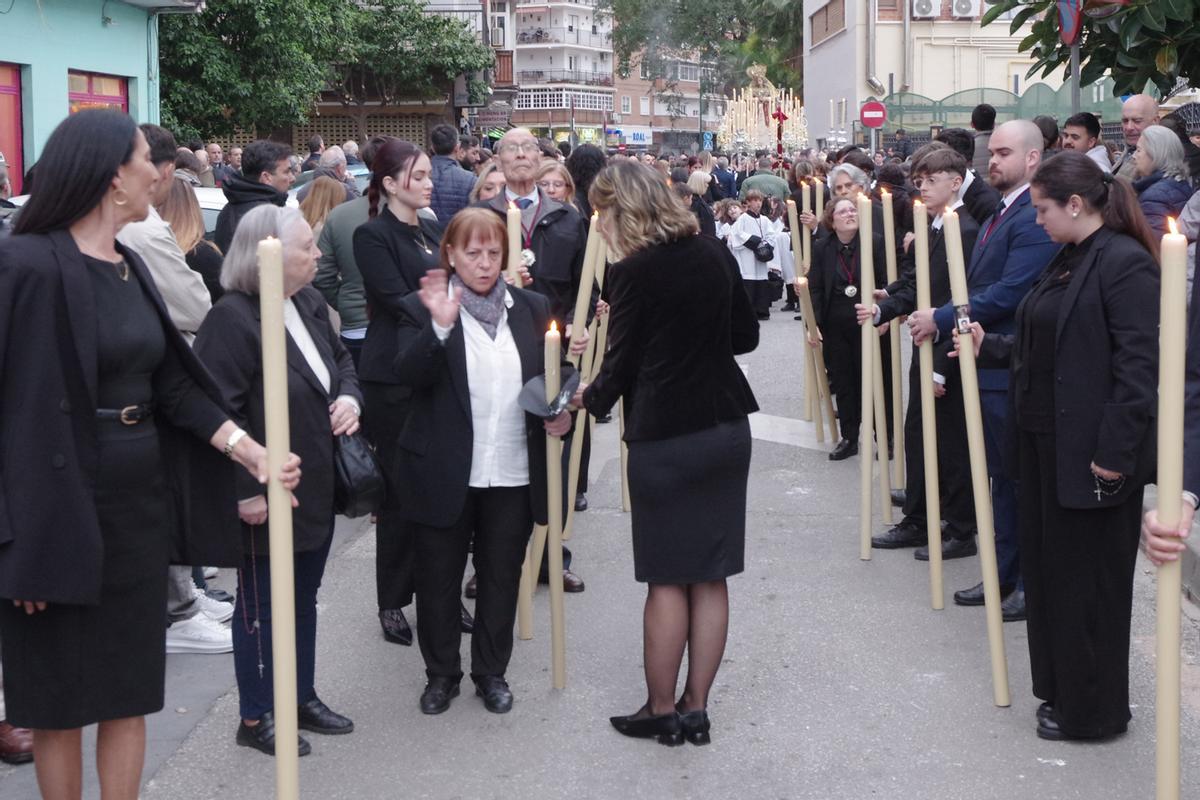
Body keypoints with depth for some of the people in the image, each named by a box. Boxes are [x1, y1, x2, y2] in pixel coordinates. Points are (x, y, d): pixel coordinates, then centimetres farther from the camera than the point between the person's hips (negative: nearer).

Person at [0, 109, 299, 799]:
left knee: (131, 688, 12)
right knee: (61, 692, 6)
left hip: (141, 494, 7)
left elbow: (172, 382, 7)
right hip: (67, 500, -7)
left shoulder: (130, 266, 8)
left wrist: (247, 448, -6)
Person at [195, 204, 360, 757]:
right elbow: (217, 411, -24)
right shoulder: (232, 318, -22)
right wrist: (244, 489, -24)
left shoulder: (309, 304, 5)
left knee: (303, 598, 20)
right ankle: (255, 718, 21)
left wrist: (350, 397, -1)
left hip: (317, 488, 8)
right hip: (267, 497, -8)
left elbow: (340, 359, 22)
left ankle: (302, 697, 36)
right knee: (261, 605, 7)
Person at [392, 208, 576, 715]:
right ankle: (441, 673, 26)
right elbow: (407, 376, -18)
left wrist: (559, 411, -5)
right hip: (445, 476, -3)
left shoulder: (532, 308, 6)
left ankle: (492, 672, 29)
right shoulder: (422, 309, -5)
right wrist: (439, 327, -31)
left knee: (501, 576, 13)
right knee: (439, 577, 10)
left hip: (514, 474, 3)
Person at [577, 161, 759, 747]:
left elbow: (621, 365, -8)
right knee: (710, 576, 10)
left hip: (664, 438, -6)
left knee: (666, 578, 5)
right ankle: (695, 708, 18)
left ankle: (660, 711, 16)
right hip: (726, 427, 6)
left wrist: (588, 397, 11)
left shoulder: (633, 273, -14)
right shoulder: (714, 254, 4)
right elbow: (745, 335, 12)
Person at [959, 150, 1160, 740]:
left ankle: (1091, 710, 18)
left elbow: (1138, 366, -21)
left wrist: (1113, 452, -22)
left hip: (1092, 453, -9)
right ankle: (1058, 685, 31)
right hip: (1046, 442, 9)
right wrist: (990, 347, 15)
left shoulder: (1126, 263, -17)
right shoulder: (1066, 261, 12)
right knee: (1049, 570, 17)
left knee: (1088, 581, 3)